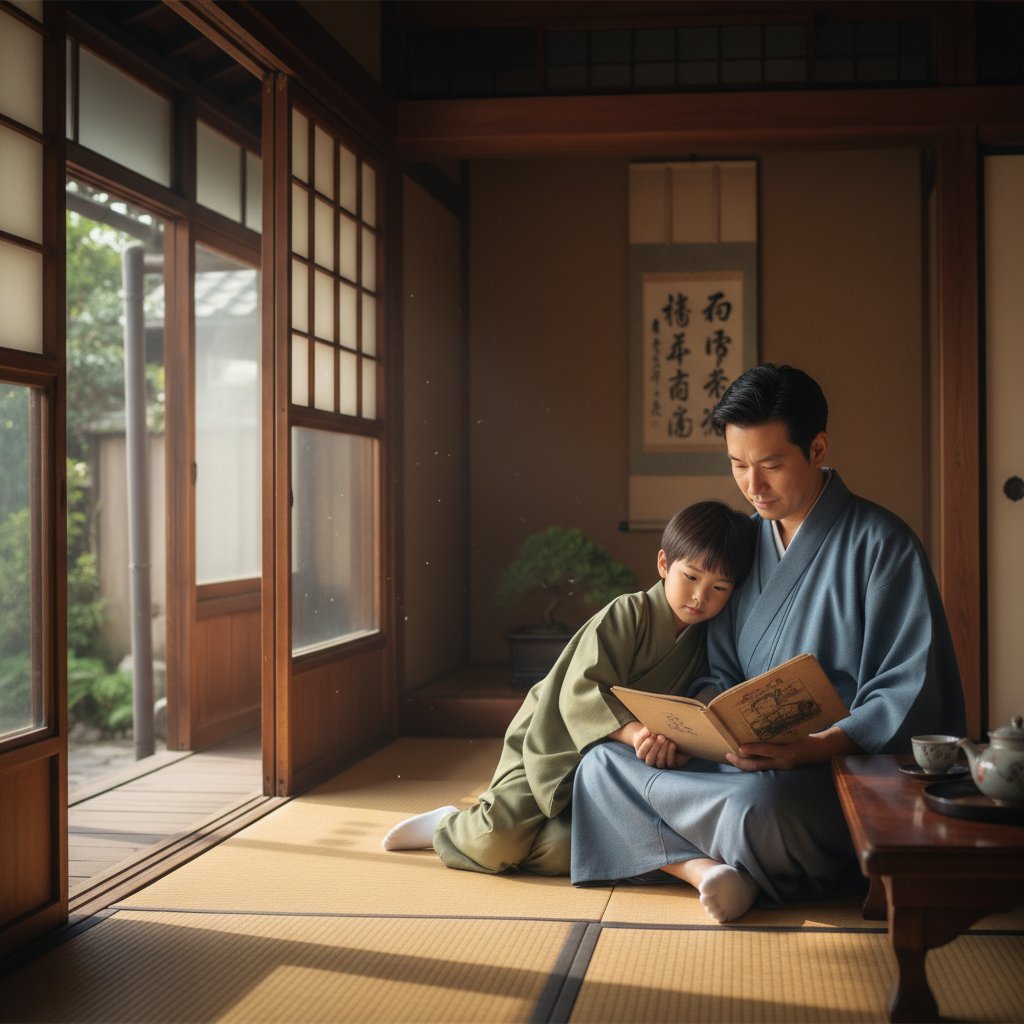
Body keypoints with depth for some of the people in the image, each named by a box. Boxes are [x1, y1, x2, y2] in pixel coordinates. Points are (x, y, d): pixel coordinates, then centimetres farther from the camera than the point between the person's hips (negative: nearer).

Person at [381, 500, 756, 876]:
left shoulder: (704, 642, 4)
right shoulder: (628, 614, -14)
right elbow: (581, 694, -26)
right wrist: (631, 730, -43)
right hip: (553, 748, -5)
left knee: (564, 852, -22)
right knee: (501, 840, -23)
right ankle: (448, 825, 11)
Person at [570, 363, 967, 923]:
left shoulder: (881, 543, -7)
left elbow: (908, 699, -12)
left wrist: (809, 749, -27)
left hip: (848, 767, -6)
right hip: (743, 761, 7)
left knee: (757, 807, -38)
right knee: (602, 764, -8)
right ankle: (710, 870, -23)